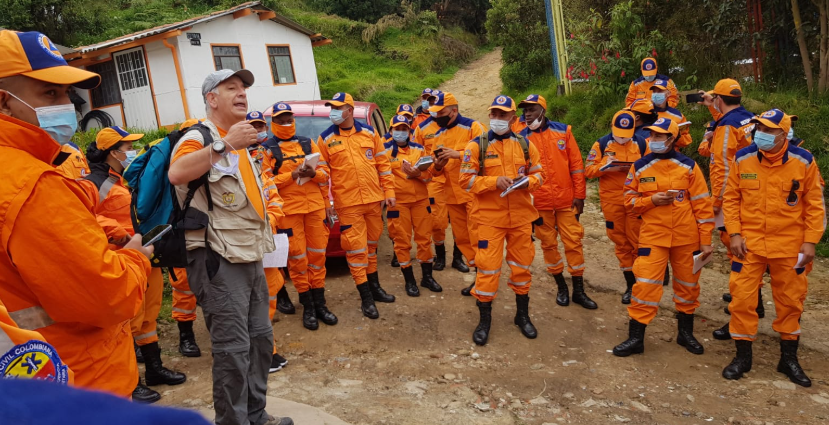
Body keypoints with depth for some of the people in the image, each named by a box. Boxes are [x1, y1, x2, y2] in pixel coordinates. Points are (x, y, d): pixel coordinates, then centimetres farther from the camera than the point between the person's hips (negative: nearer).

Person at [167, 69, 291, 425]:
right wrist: (224, 144, -37)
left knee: (260, 337, 15)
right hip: (218, 259, -9)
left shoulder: (239, 144, 18)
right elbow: (176, 174, -33)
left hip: (249, 256, 9)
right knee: (233, 348, -5)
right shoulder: (198, 137, -11)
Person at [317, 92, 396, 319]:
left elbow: (383, 164, 8)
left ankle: (374, 287, 31)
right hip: (348, 205, -3)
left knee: (371, 245, 15)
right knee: (356, 249, -2)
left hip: (373, 200, 3)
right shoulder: (326, 139, -1)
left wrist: (388, 192, 5)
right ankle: (366, 298, 7)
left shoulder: (369, 133, 5)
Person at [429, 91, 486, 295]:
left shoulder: (472, 126, -5)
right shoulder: (438, 135, 16)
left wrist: (459, 154, -22)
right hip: (453, 195, 7)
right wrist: (437, 166, -4)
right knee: (461, 237, 10)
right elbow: (437, 169, 20)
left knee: (477, 236, -7)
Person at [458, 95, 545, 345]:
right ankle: (484, 319, 14)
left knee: (522, 265, 12)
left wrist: (528, 181, -11)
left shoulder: (525, 145, 7)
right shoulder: (477, 146, -3)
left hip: (521, 217, 3)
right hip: (489, 218, -3)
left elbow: (539, 174, 11)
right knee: (487, 267, -2)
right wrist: (494, 181, -20)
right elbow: (466, 180, -8)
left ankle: (522, 315, 30)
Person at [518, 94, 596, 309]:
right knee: (548, 244, 8)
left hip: (566, 199, 0)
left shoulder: (563, 130, 2)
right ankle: (561, 287, 25)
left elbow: (576, 164, 2)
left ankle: (579, 290, 16)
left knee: (573, 243, 4)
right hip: (540, 202, 0)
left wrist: (579, 195, -1)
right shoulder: (522, 138, 0)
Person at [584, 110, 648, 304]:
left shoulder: (641, 143, 4)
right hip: (612, 200, 0)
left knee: (637, 242, -2)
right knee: (621, 243, 8)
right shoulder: (601, 144, 1)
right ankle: (630, 284, 18)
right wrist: (605, 167, -20)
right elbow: (588, 170, -2)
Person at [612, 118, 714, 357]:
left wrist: (706, 240, -4)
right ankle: (635, 339, 5)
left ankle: (685, 333, 33)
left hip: (686, 237, 1)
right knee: (645, 284, -6)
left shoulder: (688, 166, -3)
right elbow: (629, 200, 6)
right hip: (652, 236, 0)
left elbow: (702, 205, -2)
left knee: (687, 284, 13)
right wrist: (651, 200, -14)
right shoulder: (640, 166, 0)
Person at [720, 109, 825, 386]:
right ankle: (743, 356, 17)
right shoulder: (743, 158, -4)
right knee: (742, 298, 0)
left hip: (789, 245, 0)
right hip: (749, 242, 0)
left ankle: (789, 359, 29)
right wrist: (734, 234, -5)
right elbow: (730, 199, 2)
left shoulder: (803, 161, -5)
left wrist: (810, 241, -5)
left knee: (790, 301, 11)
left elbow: (815, 204, 0)